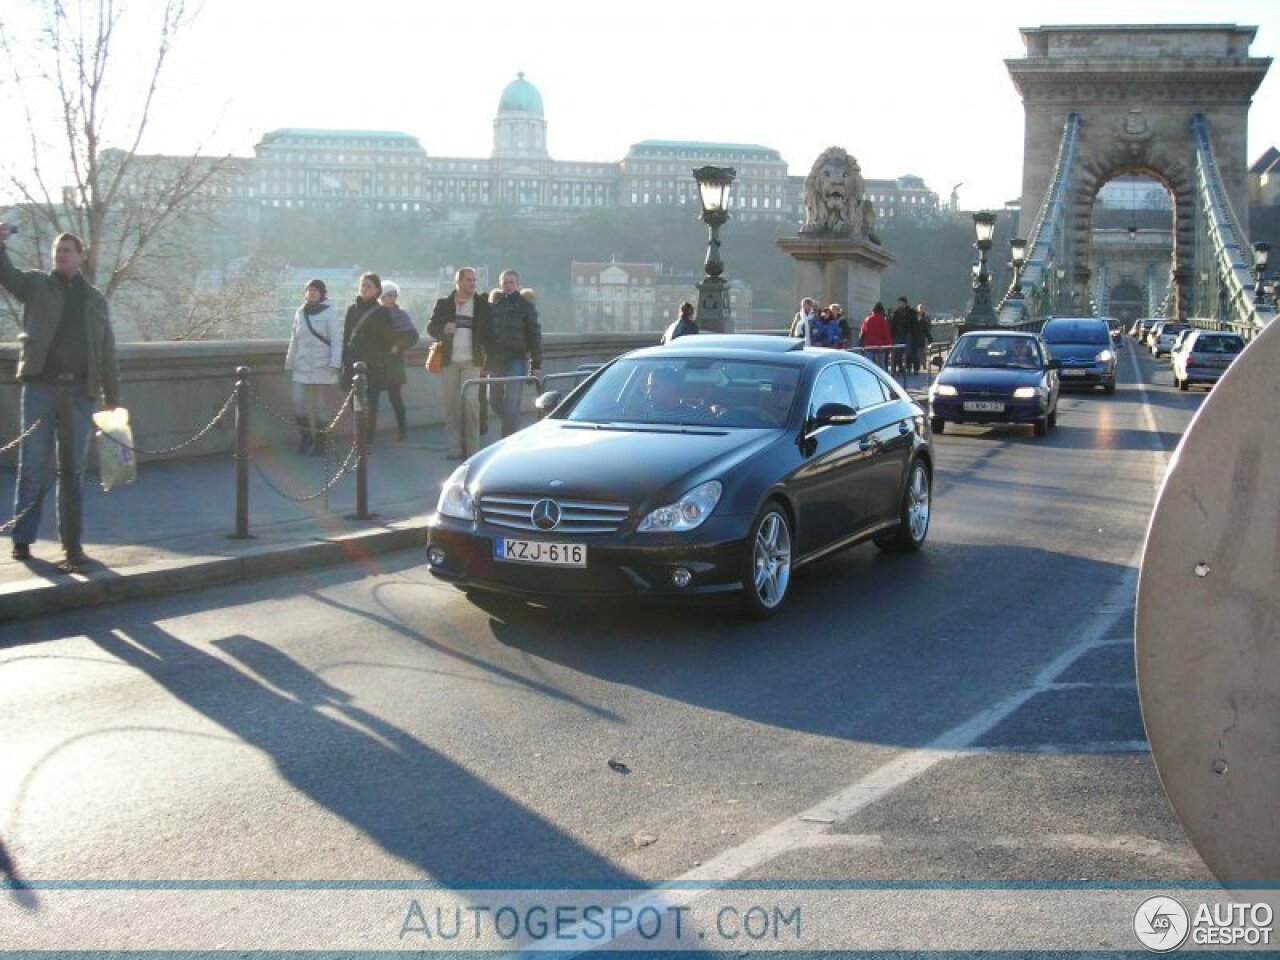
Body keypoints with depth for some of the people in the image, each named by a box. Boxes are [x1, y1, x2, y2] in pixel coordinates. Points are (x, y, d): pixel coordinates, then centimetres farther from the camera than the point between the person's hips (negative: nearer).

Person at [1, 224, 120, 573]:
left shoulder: (95, 299, 14)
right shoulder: (36, 285, 10)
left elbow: (106, 352, 15)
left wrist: (112, 397, 12)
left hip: (79, 392, 2)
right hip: (40, 388, -2)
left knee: (72, 470, 4)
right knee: (34, 466, 0)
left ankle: (73, 545, 7)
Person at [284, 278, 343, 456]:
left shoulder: (330, 312, -3)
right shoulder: (300, 312, 12)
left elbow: (336, 340, -7)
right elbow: (294, 341, 16)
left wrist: (335, 364, -16)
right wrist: (289, 364, 15)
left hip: (323, 367, -4)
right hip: (301, 367, 4)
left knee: (322, 406, 2)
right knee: (298, 403, -3)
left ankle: (319, 441, 13)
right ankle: (304, 437, 15)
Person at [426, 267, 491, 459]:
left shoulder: (482, 303, 6)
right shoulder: (443, 304, 9)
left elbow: (488, 330, 5)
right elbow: (431, 328, 9)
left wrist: (488, 356, -6)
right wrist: (443, 329, -13)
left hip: (471, 360, -2)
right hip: (449, 361, 2)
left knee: (471, 400, -10)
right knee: (451, 402, 2)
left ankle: (472, 447, -4)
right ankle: (455, 447, 8)